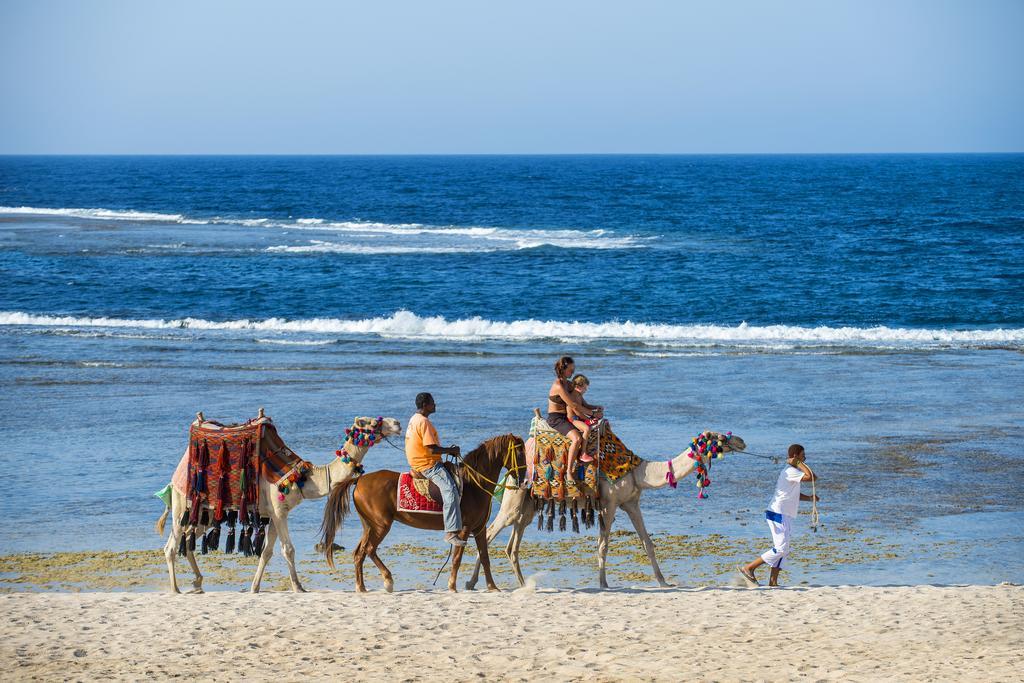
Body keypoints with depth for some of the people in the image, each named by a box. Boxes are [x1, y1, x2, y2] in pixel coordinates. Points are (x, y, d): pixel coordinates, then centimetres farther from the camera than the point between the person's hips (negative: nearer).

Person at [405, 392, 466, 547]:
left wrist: (448, 450, 14)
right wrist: (451, 450, -10)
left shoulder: (415, 419, 15)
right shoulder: (424, 422, -18)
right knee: (450, 491, -22)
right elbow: (432, 449, -23)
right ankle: (451, 532, -30)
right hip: (428, 465, -11)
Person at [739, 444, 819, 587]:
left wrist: (810, 498, 12)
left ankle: (773, 582, 8)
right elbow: (812, 477, -25)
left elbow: (794, 494, 27)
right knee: (781, 549, -13)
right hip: (779, 515, -11)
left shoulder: (791, 471, 19)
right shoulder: (791, 472, -14)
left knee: (782, 549, 9)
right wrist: (799, 463, -15)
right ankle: (749, 569, -10)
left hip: (784, 516, 11)